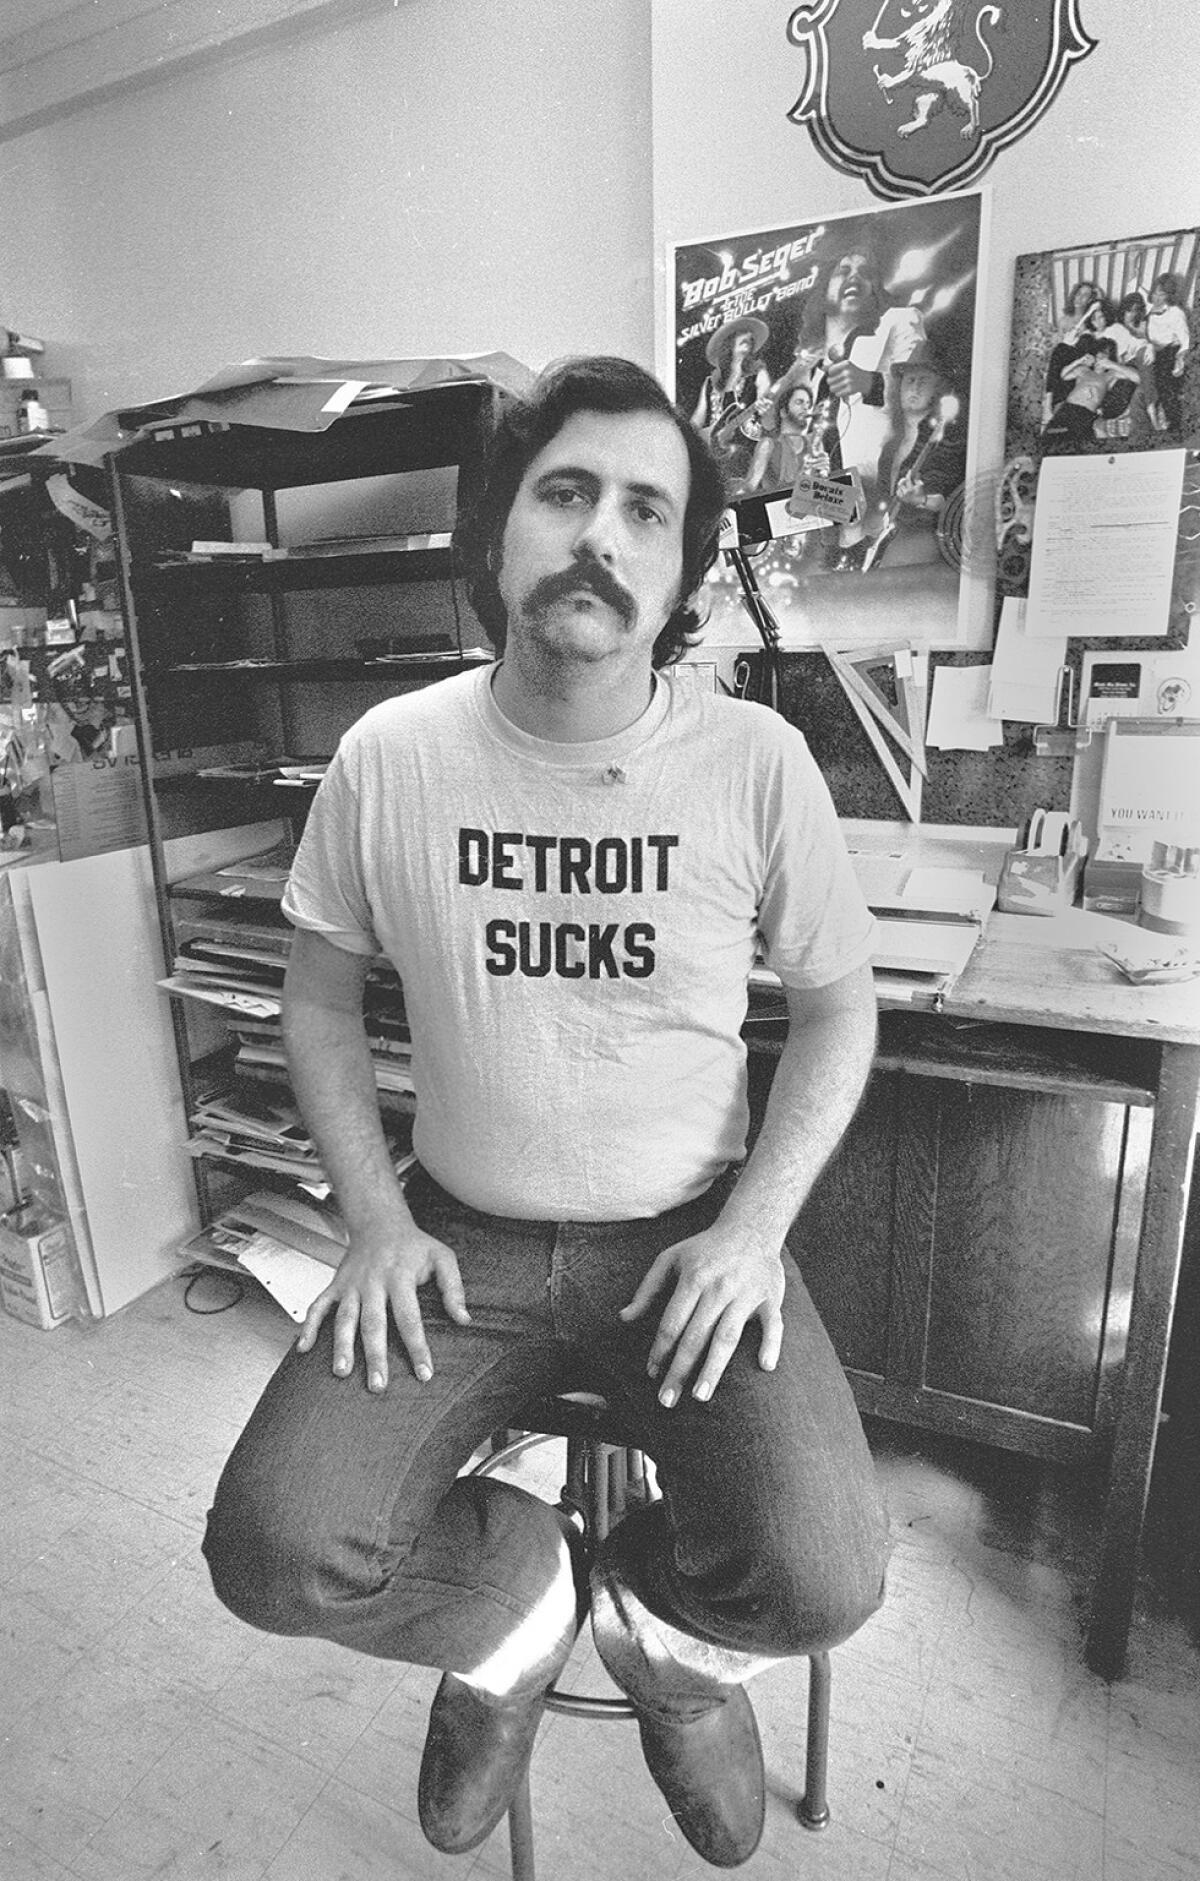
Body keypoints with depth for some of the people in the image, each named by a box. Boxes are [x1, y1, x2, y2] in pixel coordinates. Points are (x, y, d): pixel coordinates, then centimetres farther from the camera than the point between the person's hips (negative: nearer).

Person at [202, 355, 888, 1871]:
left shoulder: (757, 761, -9)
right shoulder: (386, 757, -6)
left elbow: (836, 1007, 1)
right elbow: (320, 999, 5)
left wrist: (753, 1227, -11)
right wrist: (376, 1220, -5)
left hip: (690, 1241, 0)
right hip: (461, 1239, 1)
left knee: (820, 1582, -19)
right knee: (274, 1553, -16)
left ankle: (660, 1628, 20)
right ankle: (518, 1596, 18)